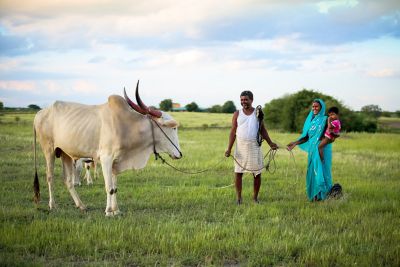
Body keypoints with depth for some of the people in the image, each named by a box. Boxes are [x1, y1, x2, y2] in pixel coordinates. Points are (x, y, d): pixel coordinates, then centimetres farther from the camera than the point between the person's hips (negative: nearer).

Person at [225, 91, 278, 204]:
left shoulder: (258, 113, 6)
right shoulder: (237, 114, 4)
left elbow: (262, 130, 12)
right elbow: (233, 132, 2)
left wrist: (270, 143, 2)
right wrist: (229, 148, -5)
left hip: (254, 147, 1)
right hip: (240, 147, -1)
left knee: (257, 173, 3)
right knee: (238, 172, -2)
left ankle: (255, 197, 16)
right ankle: (239, 198, 6)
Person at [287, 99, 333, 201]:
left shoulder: (325, 120, -4)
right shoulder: (311, 120, 13)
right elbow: (306, 137, 13)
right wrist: (295, 143, 4)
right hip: (312, 150, 6)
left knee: (320, 171, -5)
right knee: (312, 171, 6)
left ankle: (323, 194, 3)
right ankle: (314, 194, 13)